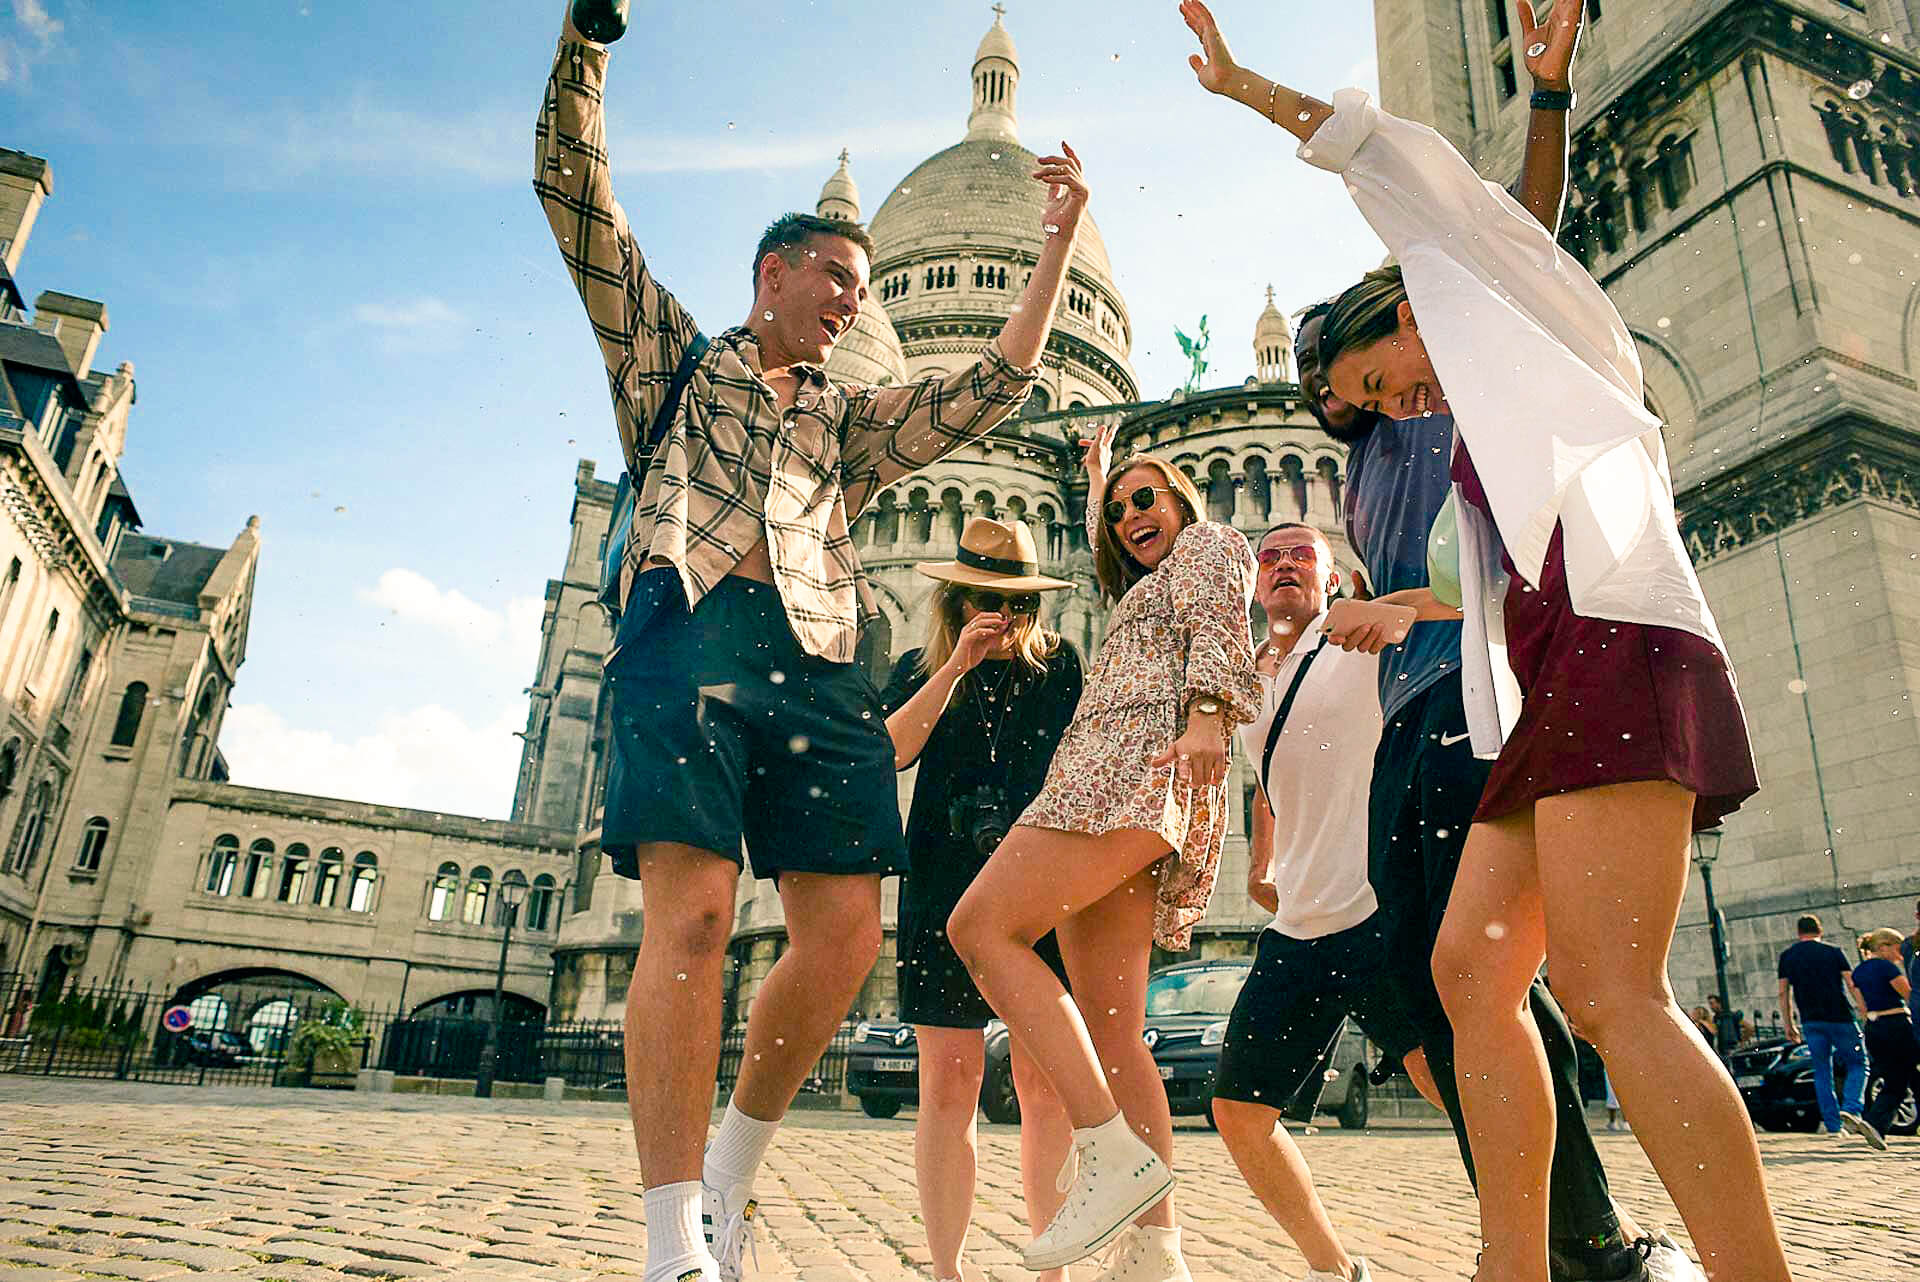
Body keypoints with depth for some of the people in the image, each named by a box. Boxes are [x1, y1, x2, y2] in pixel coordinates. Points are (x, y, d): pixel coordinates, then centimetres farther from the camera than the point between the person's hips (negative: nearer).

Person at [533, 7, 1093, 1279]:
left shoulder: (852, 420, 31)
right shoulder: (675, 358, 22)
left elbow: (996, 385, 27)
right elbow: (575, 187, 17)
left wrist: (1061, 240, 25)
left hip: (817, 660, 4)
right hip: (689, 630, -4)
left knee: (844, 931, -8)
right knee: (693, 910, -19)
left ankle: (735, 1166, 15)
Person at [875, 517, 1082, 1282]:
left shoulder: (1060, 664, 11)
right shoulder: (921, 670, 13)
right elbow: (886, 753, -4)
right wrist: (955, 668, -9)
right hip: (944, 894, 1)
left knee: (1047, 1089, -1)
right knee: (948, 1085, -1)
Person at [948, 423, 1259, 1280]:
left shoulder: (1211, 543, 16)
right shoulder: (1143, 594, 40)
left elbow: (1221, 625, -6)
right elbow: (1108, 557, 64)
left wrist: (1206, 714, -25)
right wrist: (1097, 475, 68)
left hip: (1139, 772, -9)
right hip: (1100, 789, 9)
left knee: (980, 927, -26)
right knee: (1109, 1034, -2)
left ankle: (1113, 1152, -31)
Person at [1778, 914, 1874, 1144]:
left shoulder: (1787, 956, 10)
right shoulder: (1833, 952, 4)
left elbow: (1784, 993, 8)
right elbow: (1852, 985, -4)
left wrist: (1789, 1025, 13)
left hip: (1810, 1021, 2)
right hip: (1840, 1019, -2)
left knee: (1822, 1073, 9)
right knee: (1858, 1065, 7)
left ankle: (1832, 1125, 5)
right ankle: (1850, 1109, -15)